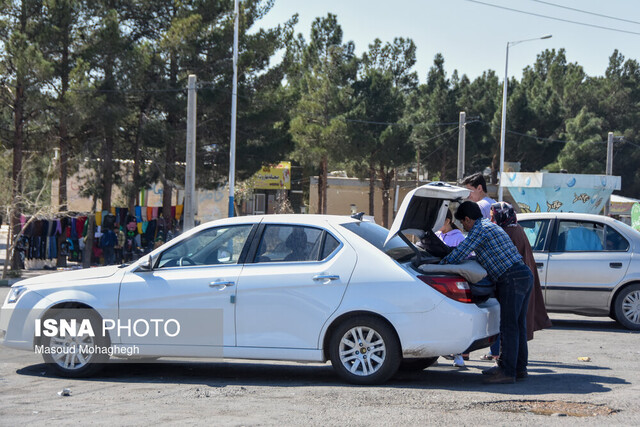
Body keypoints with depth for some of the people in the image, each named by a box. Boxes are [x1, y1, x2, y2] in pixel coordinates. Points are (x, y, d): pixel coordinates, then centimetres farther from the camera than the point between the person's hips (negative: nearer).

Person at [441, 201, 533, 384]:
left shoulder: (479, 229, -6)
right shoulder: (491, 226, 25)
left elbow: (458, 256, -10)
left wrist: (440, 263, 6)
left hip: (512, 278, -10)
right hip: (525, 274, 10)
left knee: (508, 326, -9)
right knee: (517, 325, 14)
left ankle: (507, 372, -9)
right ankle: (519, 367, 20)